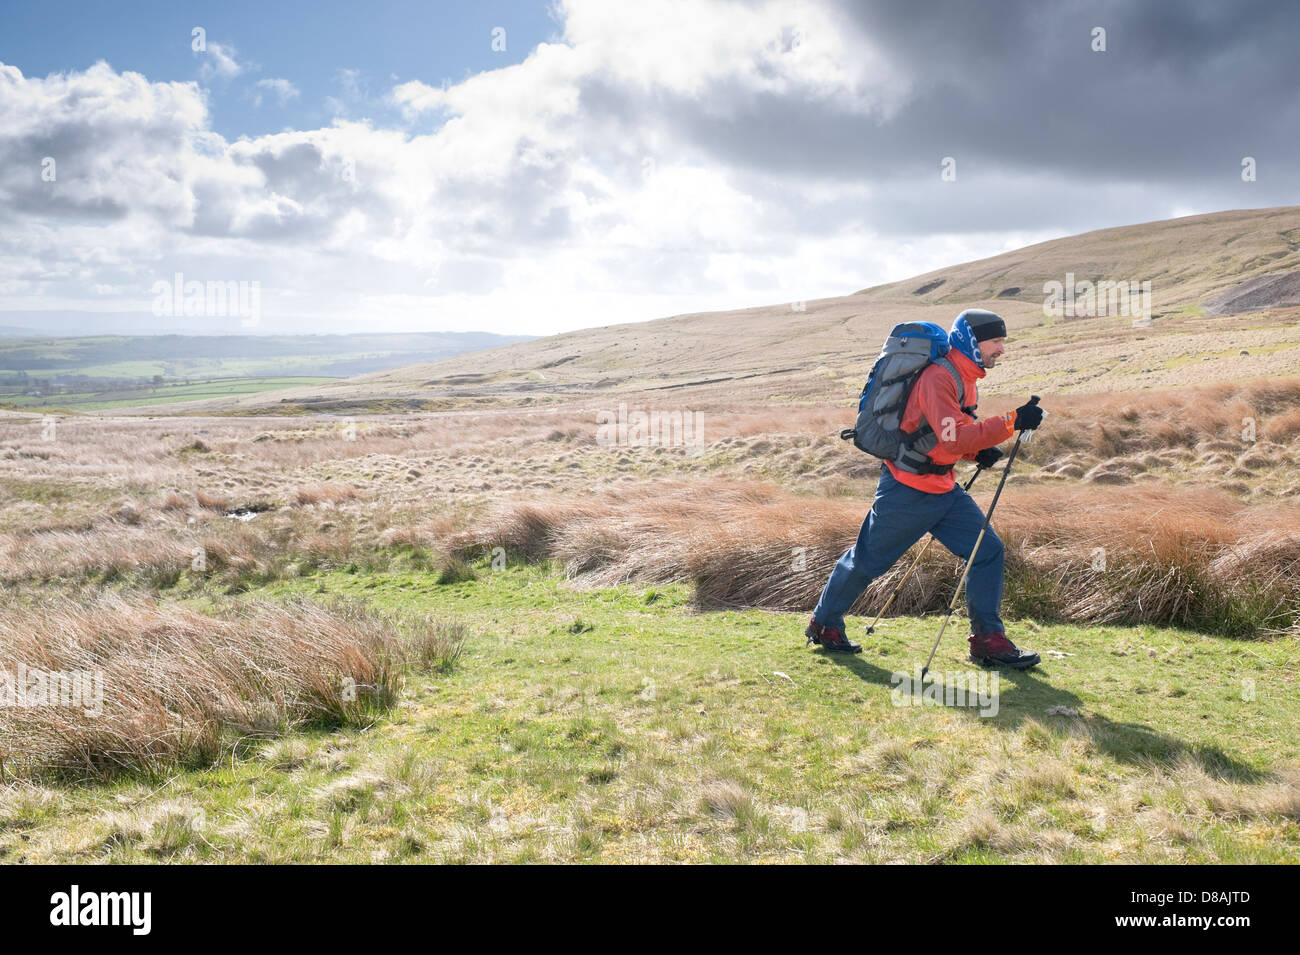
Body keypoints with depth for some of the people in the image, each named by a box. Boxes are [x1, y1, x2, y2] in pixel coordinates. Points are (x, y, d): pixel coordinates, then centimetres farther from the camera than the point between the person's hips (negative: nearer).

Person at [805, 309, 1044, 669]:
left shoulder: (966, 377, 9)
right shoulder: (938, 378, -21)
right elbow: (953, 438, -33)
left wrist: (977, 452, 2)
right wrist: (1011, 422, -35)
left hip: (943, 490, 9)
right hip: (906, 490, -9)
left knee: (987, 549, -2)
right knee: (867, 560, 6)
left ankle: (988, 640, 5)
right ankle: (824, 624, 26)